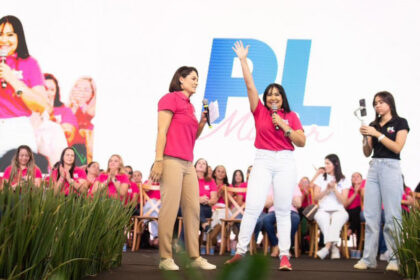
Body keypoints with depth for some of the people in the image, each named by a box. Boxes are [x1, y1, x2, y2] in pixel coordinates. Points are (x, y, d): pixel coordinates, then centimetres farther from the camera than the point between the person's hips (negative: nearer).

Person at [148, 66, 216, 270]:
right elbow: (161, 131, -9)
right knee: (170, 208, -9)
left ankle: (195, 256, 10)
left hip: (188, 163, 8)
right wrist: (158, 161, -17)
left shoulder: (189, 106, 21)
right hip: (171, 160, -8)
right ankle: (165, 258, -4)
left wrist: (202, 122, 7)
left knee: (193, 209, 5)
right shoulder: (170, 99, -1)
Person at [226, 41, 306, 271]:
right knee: (253, 207, -8)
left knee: (283, 210, 1)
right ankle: (240, 251, -2)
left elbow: (301, 142, 4)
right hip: (262, 161, 0)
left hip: (285, 163, 0)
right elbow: (249, 84, 5)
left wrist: (284, 126, -7)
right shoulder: (260, 111, 8)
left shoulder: (291, 116, 9)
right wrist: (243, 60, 4)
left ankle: (284, 255, 0)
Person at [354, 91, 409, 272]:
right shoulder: (373, 125, 15)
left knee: (392, 216, -6)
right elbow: (367, 153, 12)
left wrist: (377, 134, -12)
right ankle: (368, 258, 3)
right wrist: (365, 137, -5)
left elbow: (397, 148, -8)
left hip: (390, 167, -5)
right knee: (371, 215, 1)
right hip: (373, 167, 5)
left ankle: (396, 259, -3)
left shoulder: (400, 123, 4)